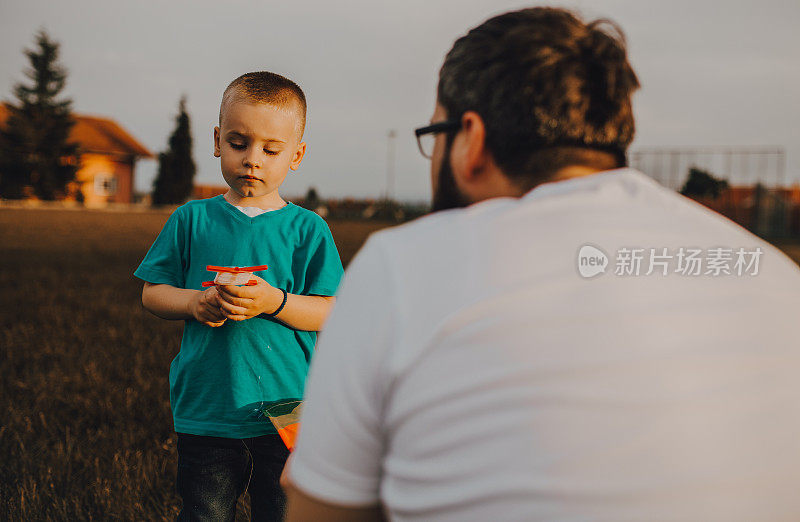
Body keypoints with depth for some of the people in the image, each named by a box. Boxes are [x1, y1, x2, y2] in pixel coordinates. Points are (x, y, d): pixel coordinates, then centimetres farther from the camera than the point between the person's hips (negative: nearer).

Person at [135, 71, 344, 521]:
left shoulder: (307, 229, -1)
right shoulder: (192, 220, 3)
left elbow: (329, 314, -5)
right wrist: (194, 303, -15)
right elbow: (153, 293, 5)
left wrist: (275, 302, -22)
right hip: (204, 412, 1)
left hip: (286, 413, -1)